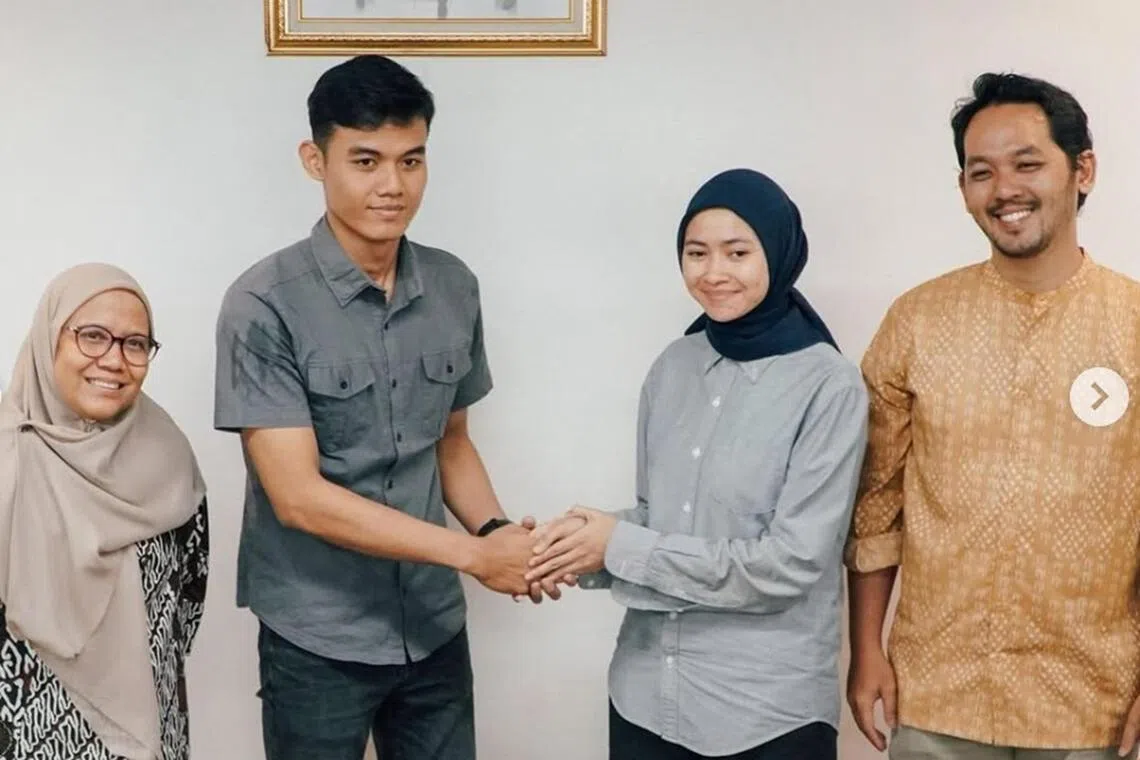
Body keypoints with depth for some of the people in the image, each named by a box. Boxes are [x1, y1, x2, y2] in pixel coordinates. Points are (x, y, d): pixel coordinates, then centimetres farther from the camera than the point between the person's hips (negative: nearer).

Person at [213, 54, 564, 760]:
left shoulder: (454, 287, 0)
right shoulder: (265, 305, -16)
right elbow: (299, 496, -19)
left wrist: (497, 530, -9)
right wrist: (473, 552, -21)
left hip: (435, 627, 4)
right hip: (318, 641, -4)